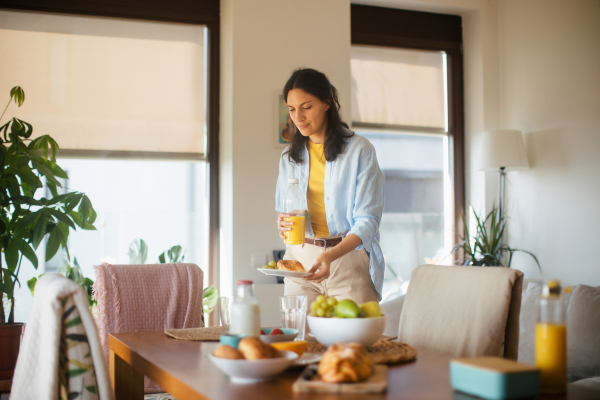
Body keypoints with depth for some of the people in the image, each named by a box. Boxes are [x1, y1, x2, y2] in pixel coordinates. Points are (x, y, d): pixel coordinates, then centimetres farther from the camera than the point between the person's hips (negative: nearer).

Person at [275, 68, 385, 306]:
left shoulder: (359, 150, -4)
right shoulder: (289, 157, 11)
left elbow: (367, 222, -9)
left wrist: (330, 255, -25)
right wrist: (282, 224, -7)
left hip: (348, 259, -3)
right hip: (300, 259, 4)